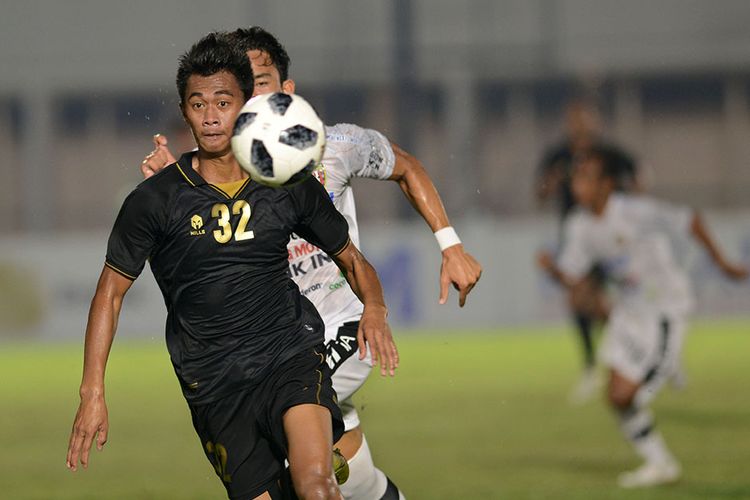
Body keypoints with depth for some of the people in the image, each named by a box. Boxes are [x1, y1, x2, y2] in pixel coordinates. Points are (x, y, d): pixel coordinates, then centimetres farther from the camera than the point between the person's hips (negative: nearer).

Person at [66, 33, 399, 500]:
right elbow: (111, 291, 6)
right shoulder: (156, 199, -2)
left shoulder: (292, 188, 3)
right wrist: (93, 391, 0)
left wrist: (374, 308, -3)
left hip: (291, 355, 0)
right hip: (213, 383, 0)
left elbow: (350, 258, 18)